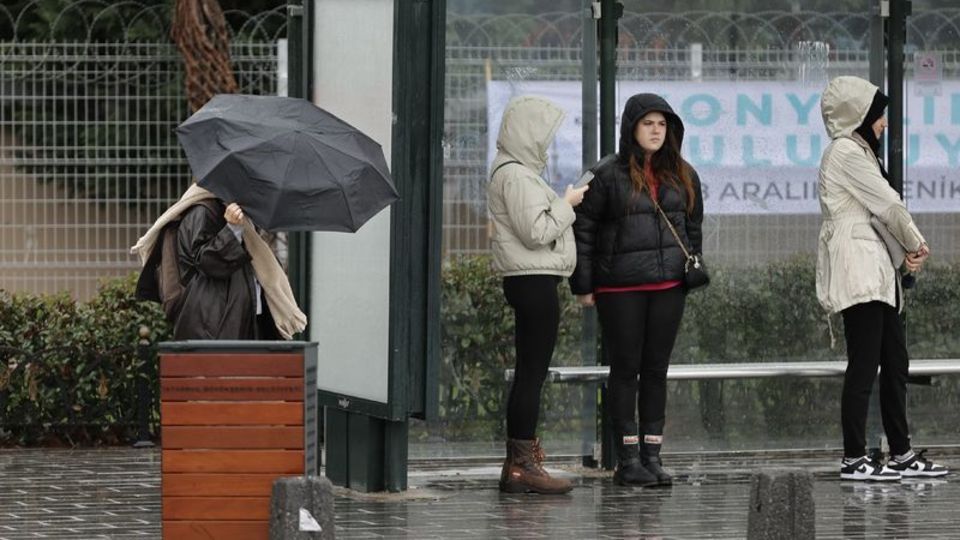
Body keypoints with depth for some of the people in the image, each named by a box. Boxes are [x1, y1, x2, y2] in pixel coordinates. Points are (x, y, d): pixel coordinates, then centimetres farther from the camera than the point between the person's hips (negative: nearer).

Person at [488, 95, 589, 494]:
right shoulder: (515, 176, -14)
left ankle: (517, 465, 14)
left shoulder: (518, 172, 20)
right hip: (534, 282, -11)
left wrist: (564, 206, 13)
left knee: (529, 373, 11)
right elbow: (535, 232, -20)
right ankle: (523, 465, -9)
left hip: (530, 281, 11)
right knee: (532, 374, -9)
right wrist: (567, 204, -9)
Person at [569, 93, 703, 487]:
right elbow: (583, 229, -2)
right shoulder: (607, 175, -3)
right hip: (620, 288, -4)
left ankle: (652, 454, 12)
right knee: (625, 369, 0)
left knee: (656, 369, 7)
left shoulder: (682, 175, 11)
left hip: (668, 286, 4)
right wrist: (583, 285, -5)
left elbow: (693, 228, 22)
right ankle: (628, 460, 3)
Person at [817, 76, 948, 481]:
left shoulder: (857, 151, 22)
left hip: (874, 269, 11)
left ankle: (902, 454, 14)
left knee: (895, 364, 11)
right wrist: (917, 244, 6)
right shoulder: (845, 152, -9)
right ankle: (854, 459, -10)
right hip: (856, 268, -11)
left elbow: (884, 208, 18)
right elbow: (888, 204, -8)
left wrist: (910, 249, 2)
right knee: (864, 364, -11)